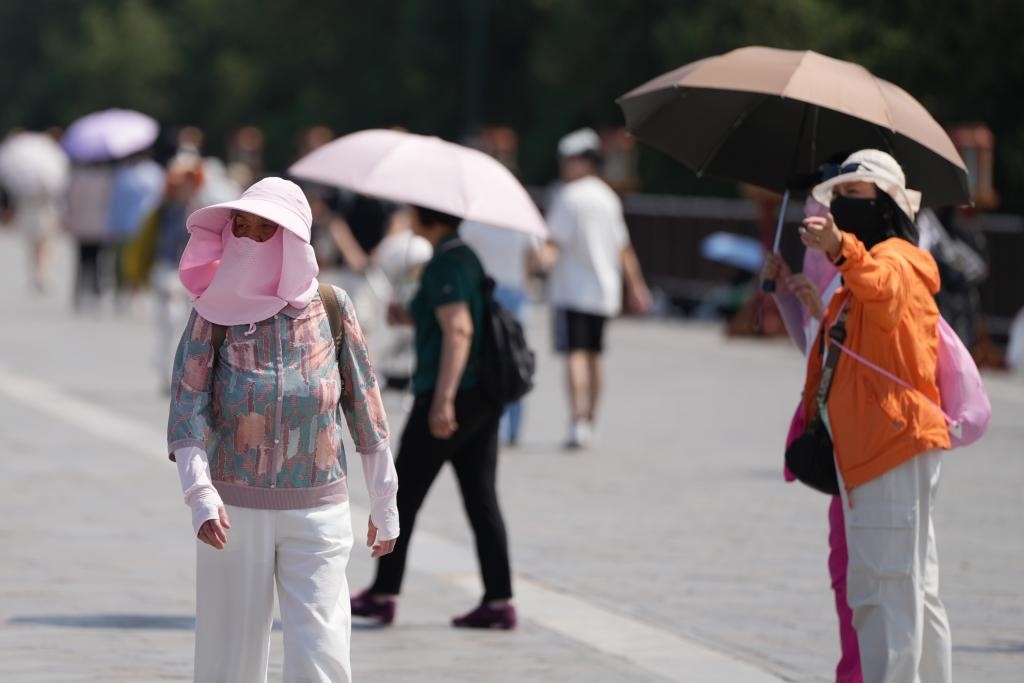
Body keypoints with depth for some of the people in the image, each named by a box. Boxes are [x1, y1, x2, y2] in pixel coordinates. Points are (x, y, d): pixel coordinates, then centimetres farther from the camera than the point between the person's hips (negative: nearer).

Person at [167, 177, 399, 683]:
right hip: (234, 508, 0)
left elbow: (364, 407, 6)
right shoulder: (215, 312, -3)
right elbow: (187, 407, -11)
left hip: (317, 509, 0)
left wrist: (384, 501, 10)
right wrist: (199, 493, -26)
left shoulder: (332, 308, -1)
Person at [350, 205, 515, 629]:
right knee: (481, 498, 7)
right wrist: (413, 318, 18)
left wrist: (443, 399, -27)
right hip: (483, 397, 9)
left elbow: (459, 330, -23)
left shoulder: (444, 265, -13)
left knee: (404, 495, 2)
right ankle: (499, 601, 3)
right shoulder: (466, 257, 16)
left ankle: (384, 594, 9)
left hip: (449, 398, -9)